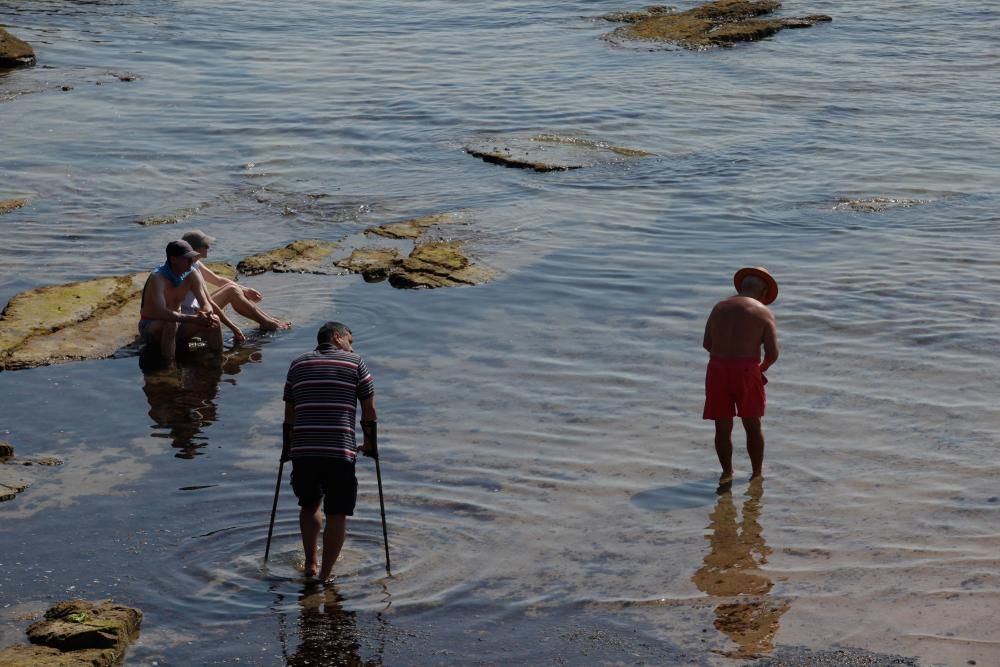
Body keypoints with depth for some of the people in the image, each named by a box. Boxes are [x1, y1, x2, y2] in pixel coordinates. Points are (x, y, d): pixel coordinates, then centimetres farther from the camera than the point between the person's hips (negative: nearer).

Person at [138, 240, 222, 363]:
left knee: (213, 320, -13)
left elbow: (206, 305, -6)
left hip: (177, 322, 6)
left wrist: (207, 314, -32)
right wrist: (193, 318, -44)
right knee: (170, 323, -39)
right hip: (150, 328, -6)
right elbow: (160, 313, -38)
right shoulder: (157, 278, -26)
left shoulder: (192, 275, -7)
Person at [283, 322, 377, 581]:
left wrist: (287, 447, 28)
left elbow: (289, 413, 17)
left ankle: (310, 563, 19)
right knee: (337, 513, 8)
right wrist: (370, 443, 20)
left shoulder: (299, 363, 15)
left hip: (303, 450, 3)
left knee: (309, 504, 25)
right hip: (341, 451, -3)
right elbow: (369, 410, 6)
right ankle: (325, 574, 7)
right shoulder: (355, 363, 6)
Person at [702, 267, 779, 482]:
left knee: (723, 427, 12)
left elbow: (707, 343, 14)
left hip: (717, 368, 3)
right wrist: (762, 367, 15)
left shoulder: (719, 307, 12)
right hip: (746, 370, -3)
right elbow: (772, 353, -5)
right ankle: (757, 472, 23)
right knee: (752, 426, 13)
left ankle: (727, 472, 21)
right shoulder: (763, 312, 1)